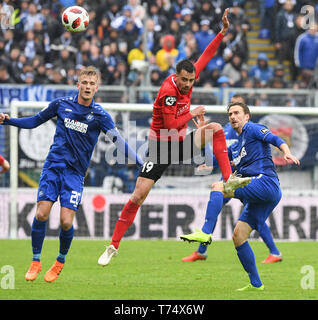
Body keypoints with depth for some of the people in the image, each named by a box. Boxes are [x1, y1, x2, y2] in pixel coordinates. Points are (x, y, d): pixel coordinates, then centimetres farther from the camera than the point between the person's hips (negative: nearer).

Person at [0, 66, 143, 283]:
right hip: (53, 166, 1)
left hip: (75, 173, -1)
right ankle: (36, 262, 7)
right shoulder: (62, 104, 3)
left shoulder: (99, 115, -3)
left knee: (66, 222, -11)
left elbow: (119, 141, -5)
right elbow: (35, 121, 15)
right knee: (41, 214, -10)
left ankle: (60, 261, 16)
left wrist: (141, 163, -15)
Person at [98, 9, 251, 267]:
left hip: (180, 144, 7)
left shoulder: (188, 79, -2)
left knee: (215, 128, -9)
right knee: (139, 195, -14)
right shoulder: (168, 92, -23)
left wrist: (223, 32, 4)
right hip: (161, 147, -7)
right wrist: (192, 113, -14)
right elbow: (171, 126, -26)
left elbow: (205, 57, 8)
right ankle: (113, 247, -8)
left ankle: (229, 180, -14)